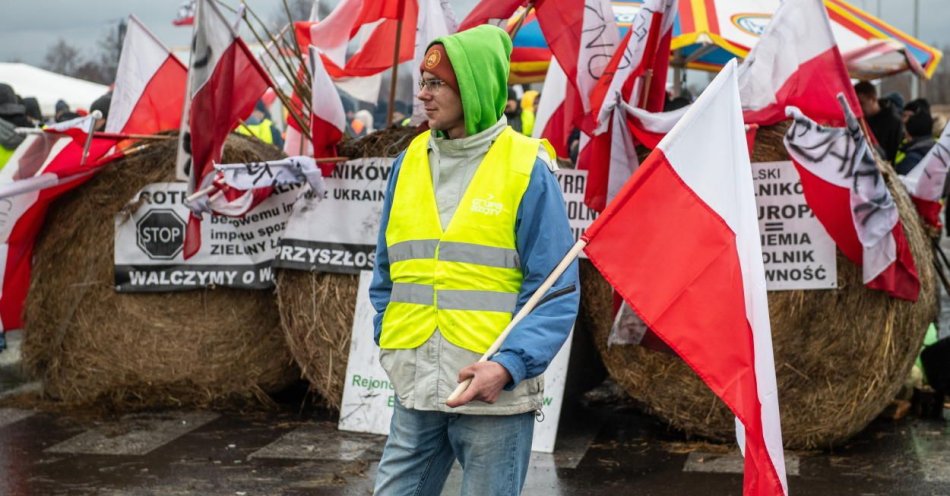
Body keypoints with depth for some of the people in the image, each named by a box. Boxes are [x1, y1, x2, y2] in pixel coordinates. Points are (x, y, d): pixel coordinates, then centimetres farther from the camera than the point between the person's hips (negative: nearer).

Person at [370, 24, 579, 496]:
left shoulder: (526, 169, -6)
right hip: (415, 391, 5)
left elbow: (556, 292, -8)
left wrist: (508, 365, -19)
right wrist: (392, 346, 7)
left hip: (495, 394, -4)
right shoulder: (410, 162, 8)